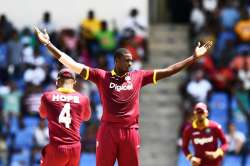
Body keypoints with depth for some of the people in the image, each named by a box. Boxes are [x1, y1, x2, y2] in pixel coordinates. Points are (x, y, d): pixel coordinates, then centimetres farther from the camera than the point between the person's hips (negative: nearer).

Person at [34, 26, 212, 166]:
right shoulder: (102, 76, 2)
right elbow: (73, 65, -3)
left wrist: (194, 58, 6)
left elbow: (168, 71, 10)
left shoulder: (138, 76, 9)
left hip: (130, 132, 2)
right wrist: (49, 45, -9)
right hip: (108, 130, -2)